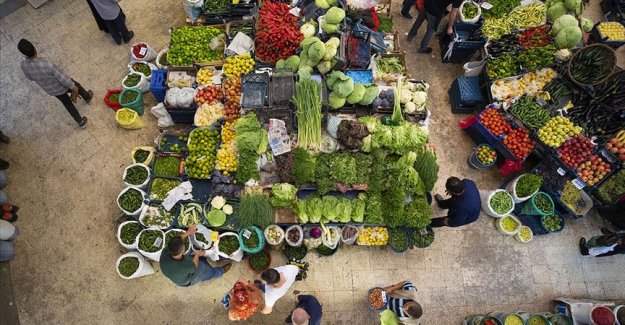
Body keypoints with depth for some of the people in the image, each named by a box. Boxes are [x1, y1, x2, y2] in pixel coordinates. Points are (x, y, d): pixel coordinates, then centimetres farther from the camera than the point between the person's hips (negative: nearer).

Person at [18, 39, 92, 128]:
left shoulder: (23, 66, -25)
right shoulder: (47, 65, -41)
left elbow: (30, 78, -3)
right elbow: (63, 79, -29)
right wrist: (74, 88, -15)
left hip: (51, 90, 4)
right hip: (62, 86, -4)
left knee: (67, 103, 28)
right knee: (77, 86, 30)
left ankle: (81, 122, 43)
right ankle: (87, 98, 60)